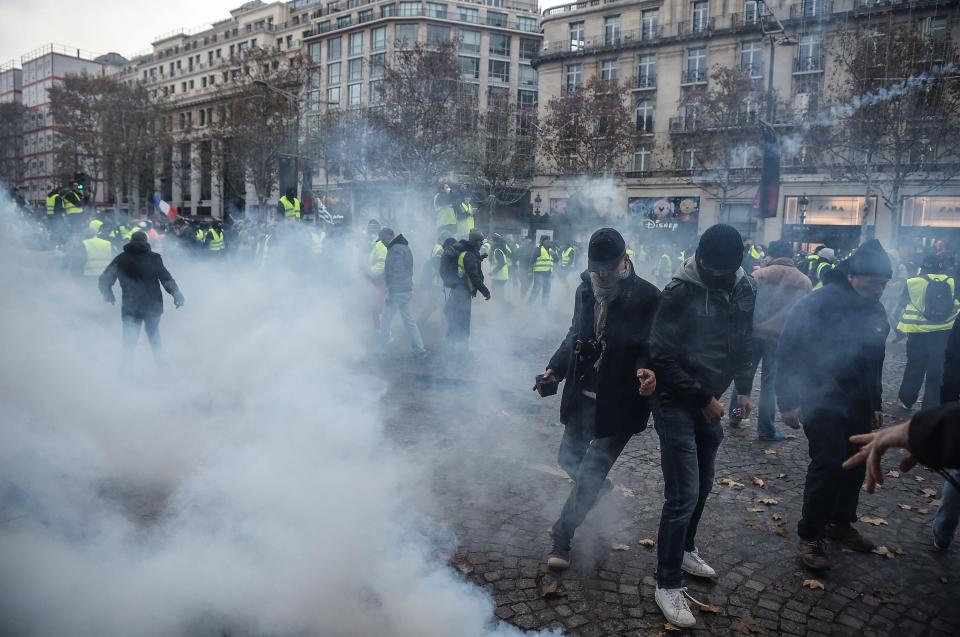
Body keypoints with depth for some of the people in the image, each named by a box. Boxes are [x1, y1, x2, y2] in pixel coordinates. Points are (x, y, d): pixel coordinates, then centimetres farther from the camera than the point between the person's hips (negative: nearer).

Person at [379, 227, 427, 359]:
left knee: (385, 322, 2)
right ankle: (419, 350, 11)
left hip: (397, 291, -10)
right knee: (409, 321, 12)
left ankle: (382, 350, 8)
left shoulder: (395, 249, -16)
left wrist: (390, 293, -20)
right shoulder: (405, 247, 15)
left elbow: (395, 273, -22)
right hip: (407, 290, 10)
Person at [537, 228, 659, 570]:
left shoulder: (646, 297, -15)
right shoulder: (585, 291, 3)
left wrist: (646, 369, -34)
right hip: (582, 396, 6)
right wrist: (555, 368, 4)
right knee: (570, 457, 19)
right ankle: (598, 486, 51)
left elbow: (652, 346, -13)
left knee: (590, 473, -1)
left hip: (619, 403, -6)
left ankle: (561, 539, 14)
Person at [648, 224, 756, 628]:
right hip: (676, 405, -6)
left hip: (710, 403, 7)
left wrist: (743, 388, 5)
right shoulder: (680, 292, -20)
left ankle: (685, 550, 41)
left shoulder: (743, 288, -1)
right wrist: (702, 397, -16)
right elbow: (662, 358, -19)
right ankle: (668, 585, 7)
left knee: (702, 487, 18)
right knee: (683, 496, -6)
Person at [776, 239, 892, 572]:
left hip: (858, 403, 7)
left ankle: (841, 522, 31)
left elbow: (874, 359, 18)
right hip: (821, 400, -7)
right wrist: (789, 401, -17)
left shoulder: (875, 310, 6)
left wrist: (875, 403, 21)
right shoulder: (817, 304, -16)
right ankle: (810, 535, 2)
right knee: (828, 464, -11)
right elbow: (789, 352, -15)